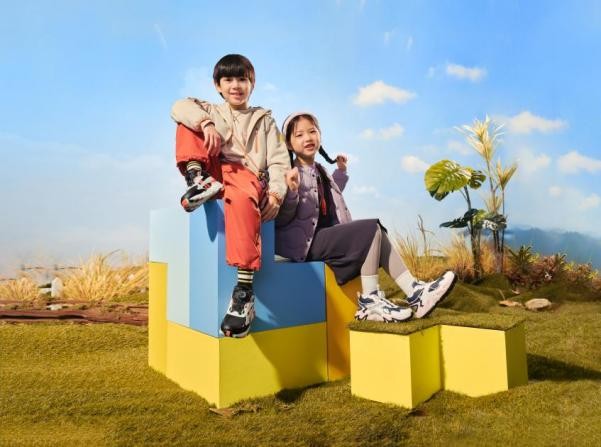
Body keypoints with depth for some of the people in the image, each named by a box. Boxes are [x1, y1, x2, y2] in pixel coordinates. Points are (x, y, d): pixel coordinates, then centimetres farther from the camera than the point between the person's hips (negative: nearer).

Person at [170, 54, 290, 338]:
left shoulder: (264, 119, 21)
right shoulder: (211, 112, 25)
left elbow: (279, 159, 7)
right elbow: (179, 107, 2)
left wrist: (276, 194, -12)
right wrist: (205, 124, -18)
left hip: (248, 178, -3)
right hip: (216, 175, 3)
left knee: (242, 198, -41)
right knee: (188, 124, -3)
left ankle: (244, 293, -45)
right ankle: (197, 179, -27)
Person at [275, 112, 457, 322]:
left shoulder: (320, 171, 17)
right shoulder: (290, 173, -8)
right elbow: (280, 219, -16)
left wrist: (341, 171, 33)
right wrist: (291, 192, -32)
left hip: (327, 236, 8)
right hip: (308, 242, -8)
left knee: (376, 231, -6)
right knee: (371, 228, -19)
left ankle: (414, 291, -10)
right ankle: (369, 302, -17)